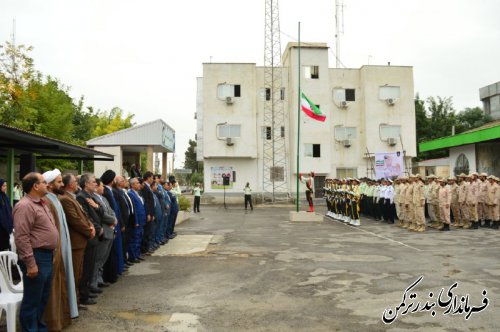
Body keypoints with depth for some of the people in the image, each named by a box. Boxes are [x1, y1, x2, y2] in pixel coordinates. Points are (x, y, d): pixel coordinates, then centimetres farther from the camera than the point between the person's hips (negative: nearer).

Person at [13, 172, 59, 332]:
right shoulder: (25, 206, -16)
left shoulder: (42, 204, 15)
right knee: (32, 300, 3)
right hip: (37, 258, -10)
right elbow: (21, 238, -21)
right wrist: (30, 263, -23)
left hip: (47, 256, 10)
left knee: (43, 298, 20)